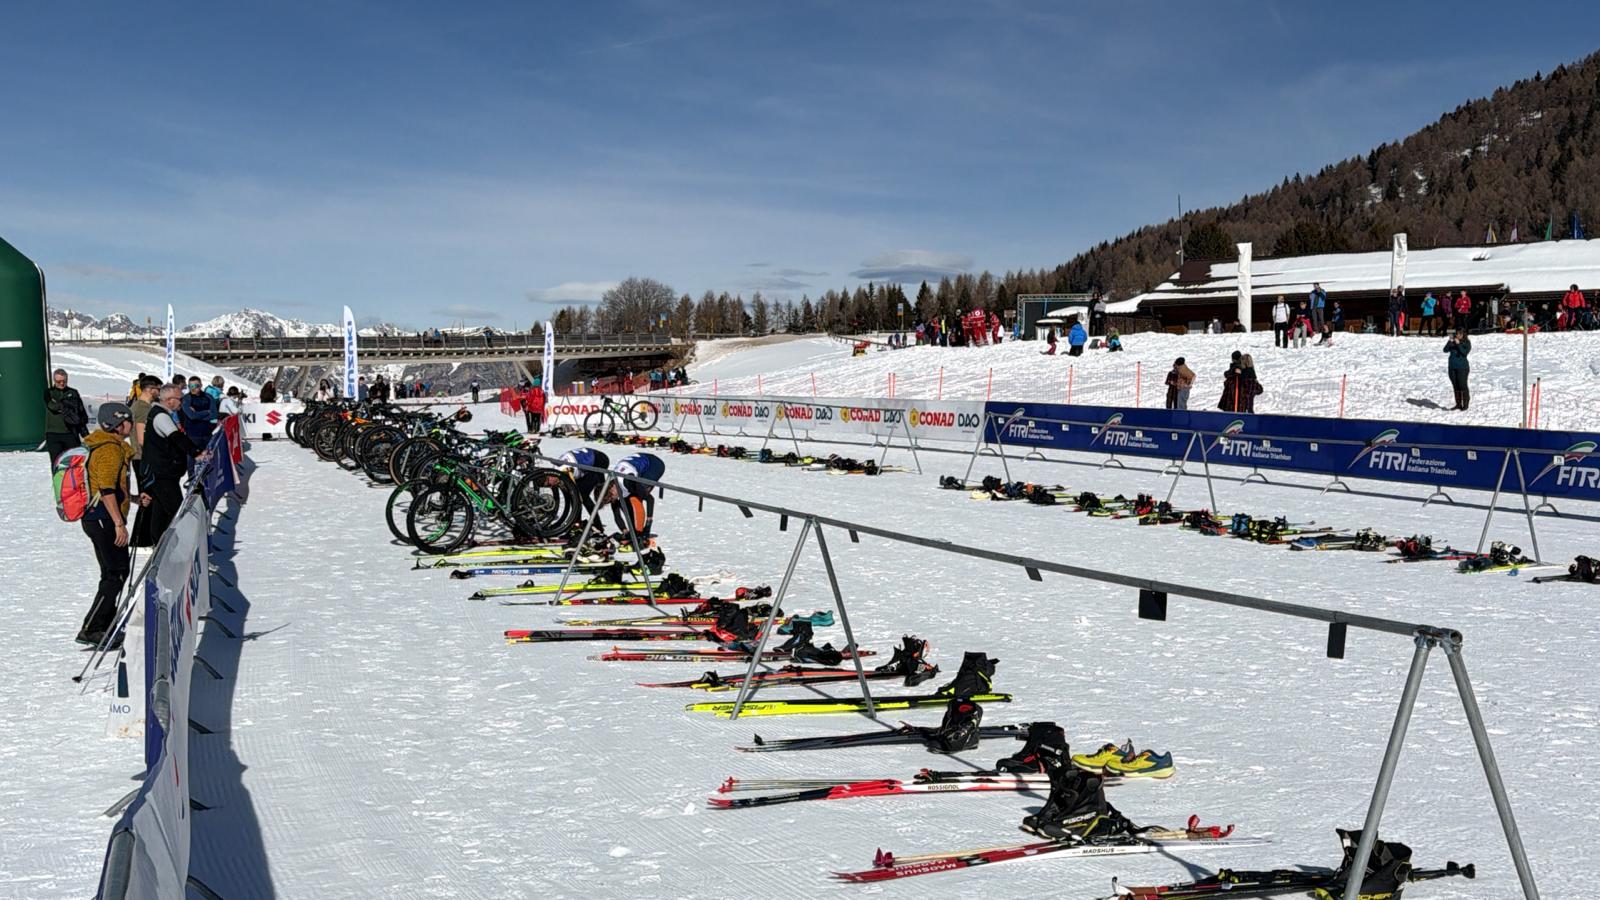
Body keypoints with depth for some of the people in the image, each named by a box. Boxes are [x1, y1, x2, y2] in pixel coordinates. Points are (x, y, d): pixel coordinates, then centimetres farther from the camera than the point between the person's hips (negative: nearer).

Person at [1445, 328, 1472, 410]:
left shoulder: (1467, 343, -2)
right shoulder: (1452, 342, 8)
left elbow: (1465, 352, -18)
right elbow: (1445, 350, -3)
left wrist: (1458, 344, -24)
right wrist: (1450, 341, -15)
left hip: (1462, 367, -5)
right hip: (1452, 367, 5)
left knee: (1463, 386, -6)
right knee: (1456, 386, 9)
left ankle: (1465, 404, 1)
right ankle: (1458, 404, 16)